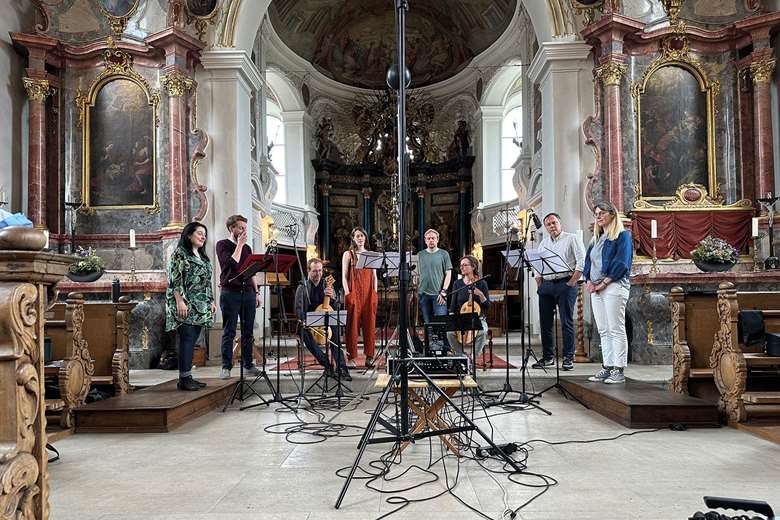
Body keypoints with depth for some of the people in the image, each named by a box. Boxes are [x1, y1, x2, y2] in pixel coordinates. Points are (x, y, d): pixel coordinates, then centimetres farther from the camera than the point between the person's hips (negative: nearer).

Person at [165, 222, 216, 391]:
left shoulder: (203, 257, 20)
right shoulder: (180, 253, -4)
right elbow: (174, 279, -12)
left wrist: (211, 301, 17)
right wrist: (179, 301, -19)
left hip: (200, 307, 8)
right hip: (185, 305, -8)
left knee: (192, 340, 7)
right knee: (187, 338, -11)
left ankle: (187, 377, 10)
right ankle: (184, 379, -8)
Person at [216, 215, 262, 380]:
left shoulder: (247, 248, 17)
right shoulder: (222, 245, 1)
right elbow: (232, 264, -15)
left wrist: (257, 292, 13)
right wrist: (239, 244, -7)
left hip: (248, 292, 5)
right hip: (230, 292, -5)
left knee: (248, 331, 7)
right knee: (229, 332, -2)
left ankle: (248, 365, 14)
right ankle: (226, 367, 3)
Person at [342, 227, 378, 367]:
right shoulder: (348, 254, 5)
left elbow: (374, 276, 14)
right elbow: (344, 277, 1)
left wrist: (375, 293, 5)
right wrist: (347, 294, -8)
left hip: (369, 294, 3)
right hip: (354, 293, -3)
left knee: (370, 324, 2)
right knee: (353, 325, -4)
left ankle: (369, 356, 8)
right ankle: (351, 357, 0)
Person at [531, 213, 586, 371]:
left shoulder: (571, 238, 3)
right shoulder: (543, 242, 19)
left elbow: (582, 261, -5)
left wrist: (572, 281, -12)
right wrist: (539, 284, 8)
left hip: (565, 283, -5)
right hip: (546, 284, 5)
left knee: (566, 321, -5)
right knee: (545, 322, 5)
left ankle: (568, 358, 0)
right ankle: (548, 356, 14)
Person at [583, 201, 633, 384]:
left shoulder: (622, 235, -2)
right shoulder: (596, 238, 22)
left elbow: (621, 263, -12)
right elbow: (588, 261, 19)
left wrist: (604, 282, -15)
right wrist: (589, 281, 1)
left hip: (614, 286, -8)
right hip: (596, 288, 8)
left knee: (616, 330, -6)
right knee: (603, 331, 8)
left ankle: (618, 370, -4)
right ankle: (607, 367, 13)